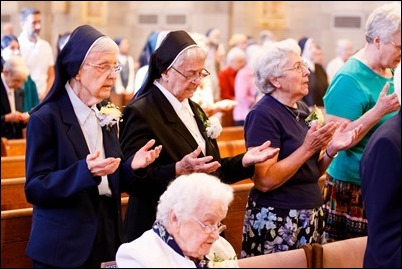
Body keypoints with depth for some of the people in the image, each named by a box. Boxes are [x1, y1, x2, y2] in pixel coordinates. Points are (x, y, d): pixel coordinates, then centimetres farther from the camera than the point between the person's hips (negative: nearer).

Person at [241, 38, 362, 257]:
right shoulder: (263, 115, -14)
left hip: (310, 216, 8)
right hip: (276, 220, -7)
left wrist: (331, 150, -3)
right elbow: (265, 181, -21)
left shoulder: (302, 109, 10)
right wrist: (307, 148, -23)